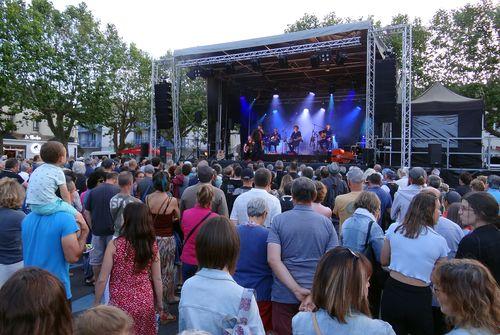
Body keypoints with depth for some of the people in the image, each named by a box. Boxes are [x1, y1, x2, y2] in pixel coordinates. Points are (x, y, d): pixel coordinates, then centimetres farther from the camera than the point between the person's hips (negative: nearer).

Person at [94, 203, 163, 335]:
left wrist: (96, 303, 5)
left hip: (121, 304, -2)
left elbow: (102, 279, -10)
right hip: (145, 303, 3)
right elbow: (157, 279, 0)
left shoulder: (115, 245, -15)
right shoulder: (152, 246, -7)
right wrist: (160, 302, 14)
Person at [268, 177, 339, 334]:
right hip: (318, 296, 2)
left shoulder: (279, 220, -6)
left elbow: (273, 259, -16)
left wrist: (297, 290, -16)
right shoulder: (326, 223, -2)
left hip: (285, 295, -1)